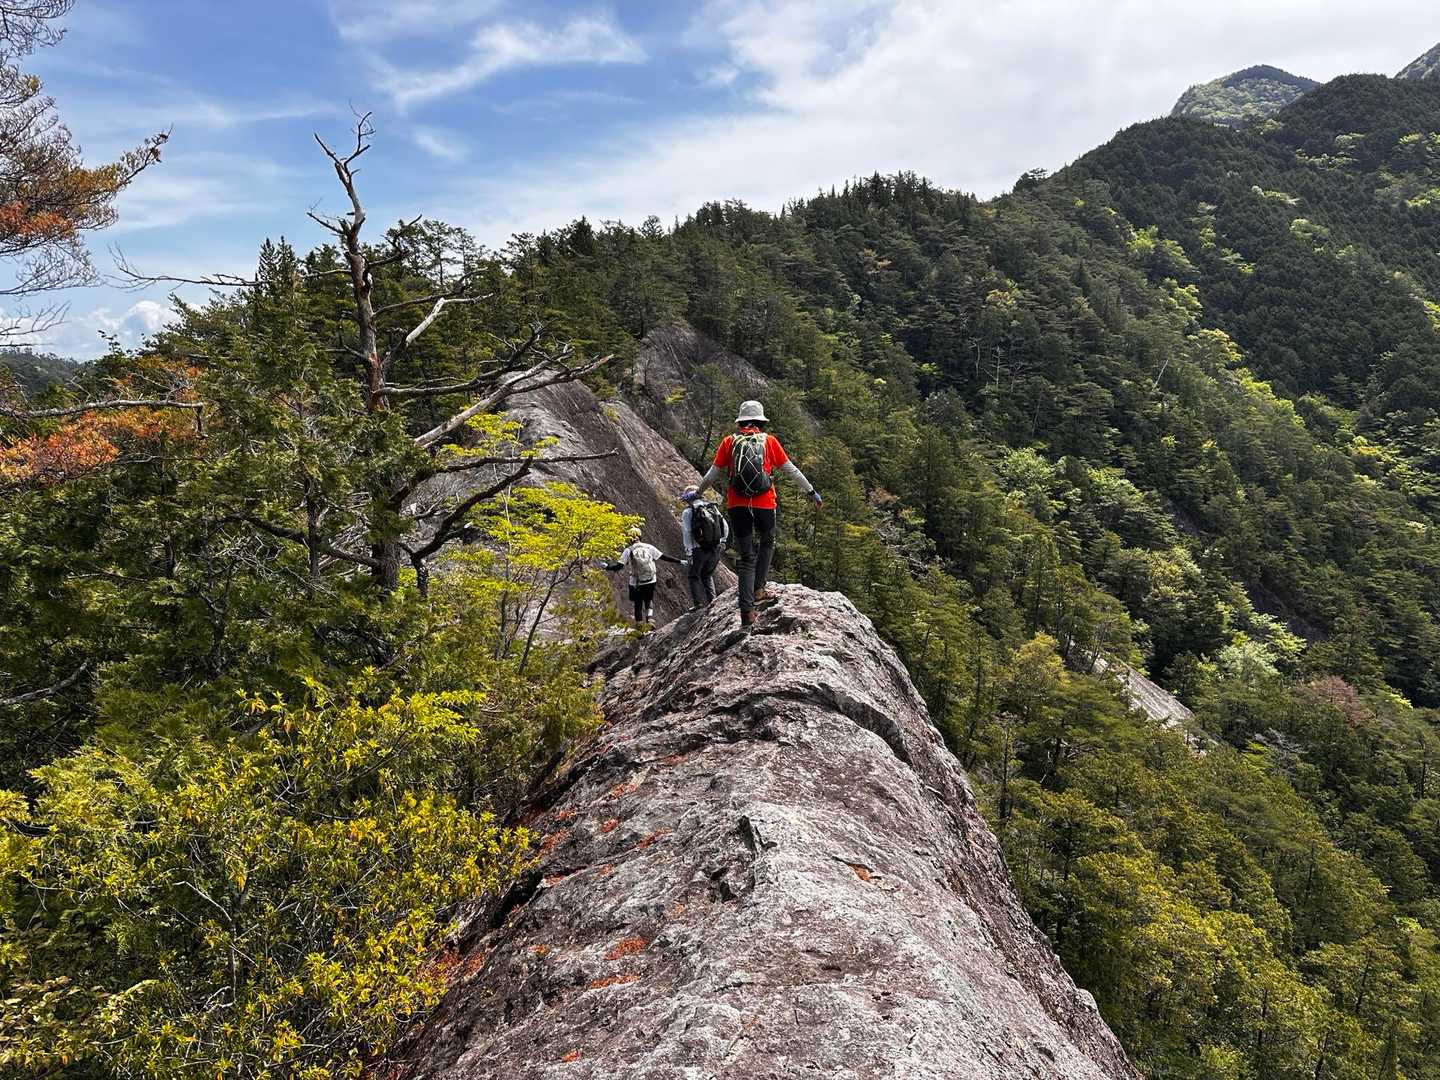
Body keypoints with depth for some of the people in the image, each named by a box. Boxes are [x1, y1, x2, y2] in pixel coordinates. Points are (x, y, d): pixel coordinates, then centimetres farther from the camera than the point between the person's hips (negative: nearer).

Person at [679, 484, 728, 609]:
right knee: (708, 575, 21)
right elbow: (725, 527, 11)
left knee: (694, 576, 9)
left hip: (699, 550, -5)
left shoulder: (688, 511, -5)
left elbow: (686, 532, -10)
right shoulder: (713, 508, 11)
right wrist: (721, 542, 16)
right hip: (715, 550, 5)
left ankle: (699, 602, -1)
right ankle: (711, 599, 8)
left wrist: (689, 552, -9)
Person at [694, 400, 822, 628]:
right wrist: (811, 491, 18)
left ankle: (747, 611, -1)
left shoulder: (729, 442, 6)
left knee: (747, 556, 7)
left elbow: (713, 473, 10)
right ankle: (758, 589, 15)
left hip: (737, 505, 1)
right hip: (764, 504, -1)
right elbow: (791, 470, 8)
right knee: (767, 543, 27)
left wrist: (697, 493, 26)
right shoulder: (769, 441, 3)